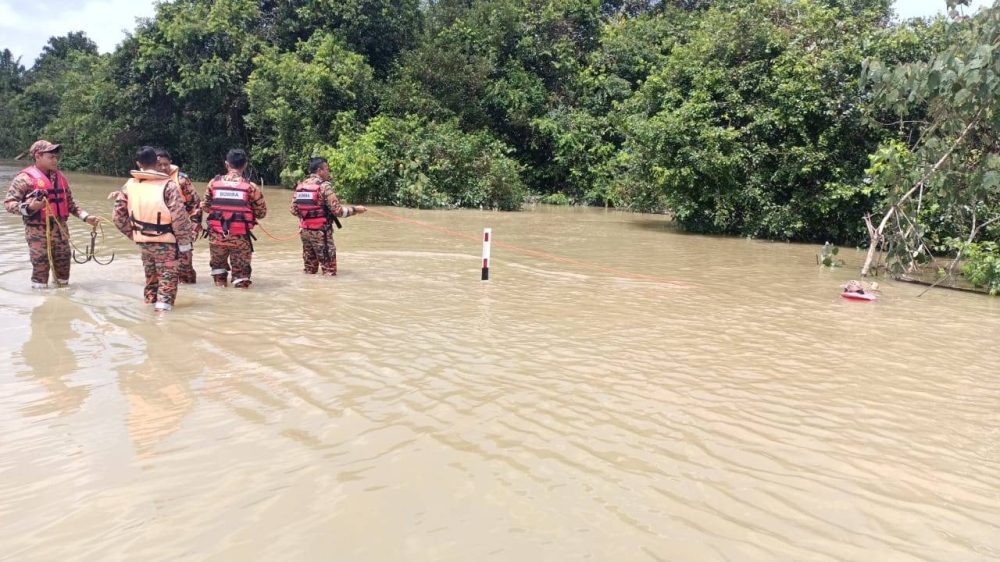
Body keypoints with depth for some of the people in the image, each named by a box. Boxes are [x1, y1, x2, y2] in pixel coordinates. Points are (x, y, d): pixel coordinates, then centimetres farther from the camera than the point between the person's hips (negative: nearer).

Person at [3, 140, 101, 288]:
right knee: (40, 268, -4)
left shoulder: (60, 177, 12)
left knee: (63, 265, 12)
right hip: (38, 231, -6)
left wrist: (86, 217, 11)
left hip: (60, 229, 6)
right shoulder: (25, 177, -8)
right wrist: (29, 207, -27)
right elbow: (9, 203, -10)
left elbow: (70, 203, 20)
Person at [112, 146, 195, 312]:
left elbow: (118, 215, 6)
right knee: (167, 279, 4)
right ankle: (162, 308, -2)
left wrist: (133, 233, 18)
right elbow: (179, 217, -15)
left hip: (143, 241, 5)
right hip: (165, 242, -5)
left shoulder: (130, 185, 2)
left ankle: (149, 304, 33)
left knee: (150, 278, 22)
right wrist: (185, 243, -8)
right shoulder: (168, 185, -12)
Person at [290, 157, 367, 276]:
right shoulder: (324, 186, -12)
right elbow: (337, 210, -16)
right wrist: (355, 210, -3)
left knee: (308, 270, 17)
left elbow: (294, 210, 11)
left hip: (304, 230, 7)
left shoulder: (300, 185, 8)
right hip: (320, 231, -7)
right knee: (329, 271, -1)